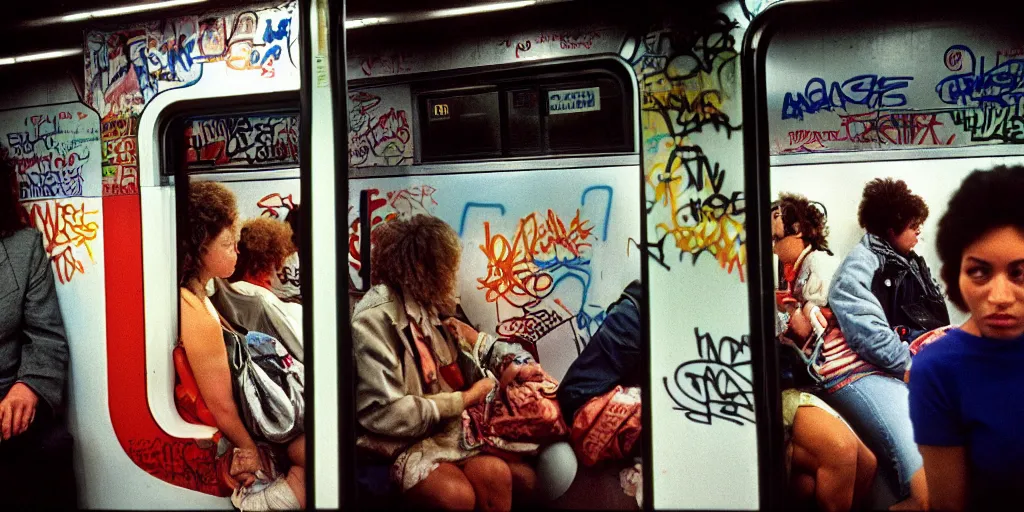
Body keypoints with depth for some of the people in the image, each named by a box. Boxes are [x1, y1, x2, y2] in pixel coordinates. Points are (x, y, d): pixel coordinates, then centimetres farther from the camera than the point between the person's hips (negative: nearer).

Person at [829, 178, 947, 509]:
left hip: (917, 364, 8)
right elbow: (866, 330, -11)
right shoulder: (861, 264, 3)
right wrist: (912, 366, -11)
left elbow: (934, 323, 23)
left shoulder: (910, 263, 28)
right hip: (871, 372, -8)